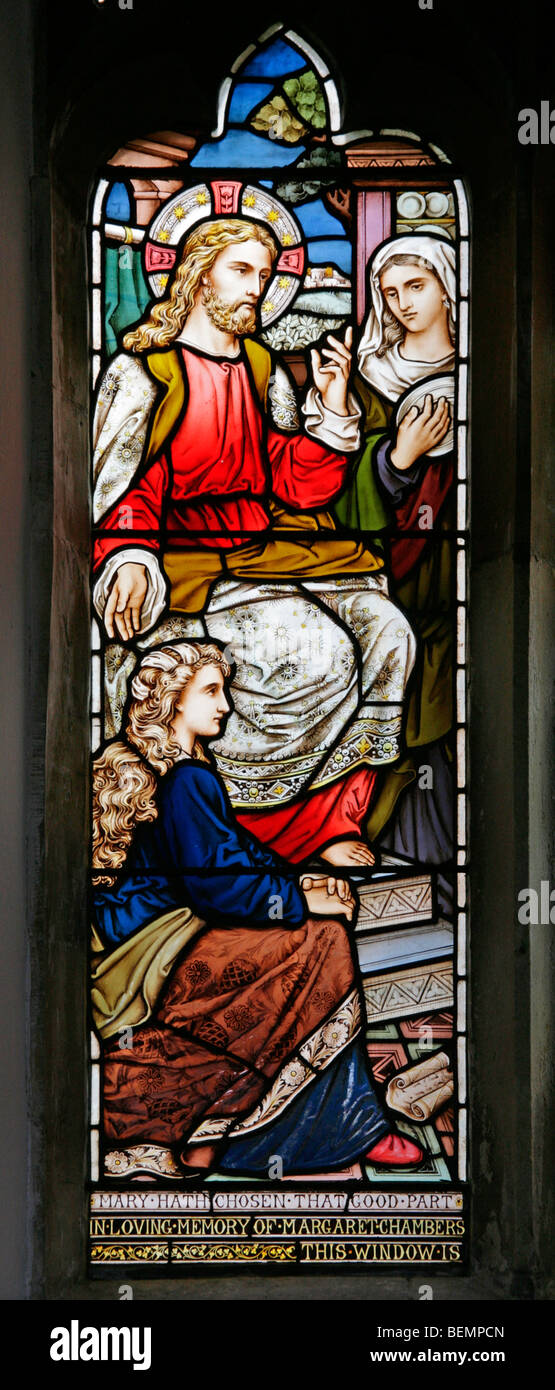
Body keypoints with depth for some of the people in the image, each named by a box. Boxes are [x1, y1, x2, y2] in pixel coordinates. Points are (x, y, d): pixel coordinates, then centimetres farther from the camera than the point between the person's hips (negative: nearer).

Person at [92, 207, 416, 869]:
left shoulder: (266, 372, 19)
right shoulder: (141, 371, 2)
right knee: (319, 657, -29)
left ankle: (330, 821, -9)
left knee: (387, 634, -19)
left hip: (274, 541, 6)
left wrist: (332, 404, 0)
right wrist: (130, 561, -24)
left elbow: (298, 485, 13)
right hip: (188, 556, -6)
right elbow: (121, 489, -4)